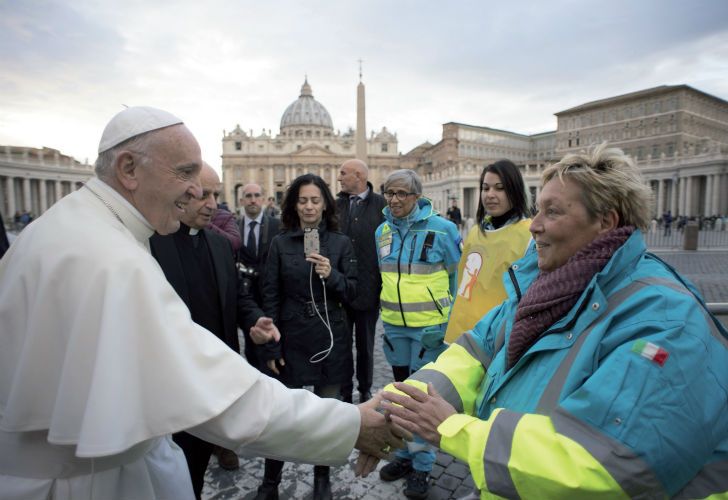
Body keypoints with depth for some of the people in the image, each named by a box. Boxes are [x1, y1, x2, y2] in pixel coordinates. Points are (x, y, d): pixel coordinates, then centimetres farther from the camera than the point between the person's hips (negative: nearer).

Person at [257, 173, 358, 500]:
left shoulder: (341, 243, 0)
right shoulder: (280, 243, -1)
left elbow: (352, 293, 1)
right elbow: (270, 298, -1)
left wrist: (331, 275, -19)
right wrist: (271, 347, -4)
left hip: (330, 340, 1)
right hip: (291, 339, 0)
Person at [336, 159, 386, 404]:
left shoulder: (381, 205, -6)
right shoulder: (336, 205, 3)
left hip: (368, 289, -2)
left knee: (365, 345, 15)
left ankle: (365, 390, 35)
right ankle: (344, 391, 32)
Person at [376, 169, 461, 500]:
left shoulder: (441, 228, -12)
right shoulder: (382, 231, 2)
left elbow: (458, 275, -3)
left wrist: (450, 316, -1)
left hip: (430, 325, -5)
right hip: (394, 324, 5)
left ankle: (422, 465, 25)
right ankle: (405, 453, 37)